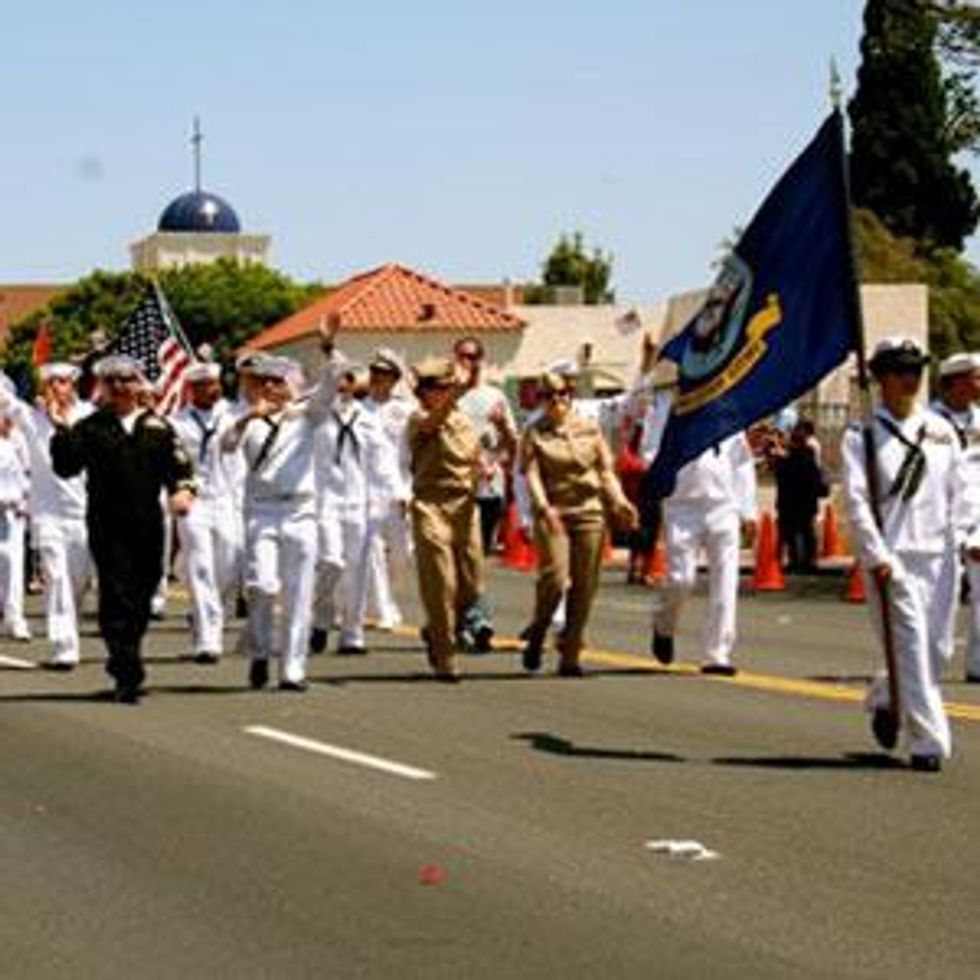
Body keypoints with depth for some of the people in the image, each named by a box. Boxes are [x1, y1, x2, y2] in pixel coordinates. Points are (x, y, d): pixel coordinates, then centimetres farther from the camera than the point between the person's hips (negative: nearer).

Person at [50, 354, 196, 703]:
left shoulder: (158, 426, 11)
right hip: (107, 526, -3)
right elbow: (66, 468, -5)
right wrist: (63, 432, -20)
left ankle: (123, 663, 28)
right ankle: (128, 676, -11)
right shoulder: (90, 428, 5)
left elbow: (179, 465, 7)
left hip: (148, 524, 3)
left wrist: (183, 489, -13)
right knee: (116, 597, -10)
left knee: (141, 597, 10)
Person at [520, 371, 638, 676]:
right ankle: (537, 634, 9)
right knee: (555, 578, -18)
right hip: (552, 514, -3)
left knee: (584, 587, 0)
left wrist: (619, 502, -3)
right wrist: (544, 507, -24)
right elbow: (531, 474, -7)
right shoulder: (534, 434, 3)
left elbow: (606, 470, 13)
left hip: (590, 513, 3)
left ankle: (570, 656, 9)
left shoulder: (590, 429, 11)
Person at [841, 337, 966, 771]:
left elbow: (957, 491, 15)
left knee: (930, 640, 7)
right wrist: (875, 556, -14)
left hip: (934, 554, 5)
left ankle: (885, 699, 35)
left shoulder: (941, 431, 12)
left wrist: (956, 541, 3)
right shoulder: (862, 435, -1)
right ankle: (929, 742, -4)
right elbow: (856, 500, -7)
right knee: (910, 643, -8)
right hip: (889, 555, -4)